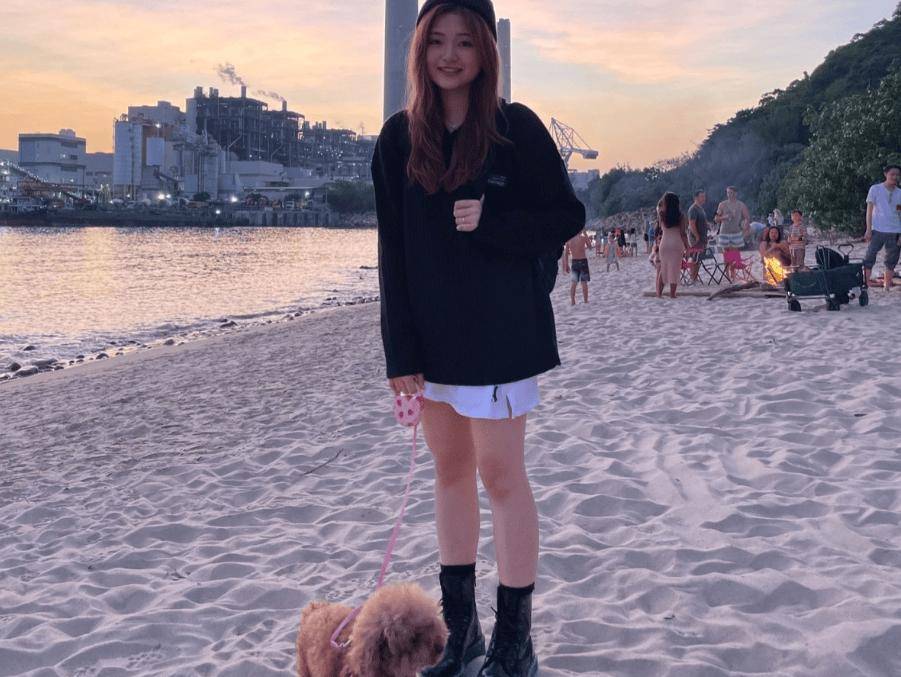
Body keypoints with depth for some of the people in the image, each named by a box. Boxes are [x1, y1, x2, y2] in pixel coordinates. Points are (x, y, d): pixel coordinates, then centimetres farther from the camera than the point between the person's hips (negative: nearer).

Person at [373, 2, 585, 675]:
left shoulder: (516, 128, -7)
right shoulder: (401, 137, 4)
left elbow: (567, 217, -3)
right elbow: (394, 250, 2)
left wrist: (489, 224, -20)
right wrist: (402, 352, -3)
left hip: (501, 328, -4)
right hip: (432, 332, 5)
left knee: (500, 473, -2)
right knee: (450, 469, 12)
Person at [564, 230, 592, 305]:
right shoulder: (583, 237, -12)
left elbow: (566, 253, 3)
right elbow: (589, 247, 6)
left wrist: (566, 265, 11)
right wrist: (585, 233, 8)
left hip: (574, 262, 4)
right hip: (583, 261, -4)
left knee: (574, 283, 9)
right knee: (584, 283, 2)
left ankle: (573, 302, 9)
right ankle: (586, 301, 6)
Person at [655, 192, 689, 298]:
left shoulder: (662, 215, -2)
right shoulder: (680, 216, -5)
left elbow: (658, 206, 23)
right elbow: (683, 233, -5)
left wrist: (664, 197, 19)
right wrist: (687, 248, 1)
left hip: (664, 244, 1)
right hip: (677, 244, -1)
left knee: (663, 269, 13)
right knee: (674, 270, 3)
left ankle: (659, 293, 11)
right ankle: (672, 294, 2)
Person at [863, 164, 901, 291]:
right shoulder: (876, 189, 0)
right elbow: (869, 210, 0)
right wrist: (868, 229, -7)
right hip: (877, 230, -3)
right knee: (869, 259, -7)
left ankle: (887, 287, 13)